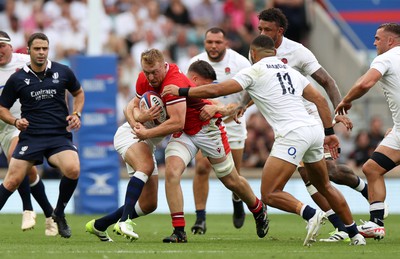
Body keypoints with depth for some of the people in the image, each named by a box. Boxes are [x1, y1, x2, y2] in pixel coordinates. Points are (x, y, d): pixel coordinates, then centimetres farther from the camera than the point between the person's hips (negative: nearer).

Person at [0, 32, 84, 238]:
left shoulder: (62, 72, 5)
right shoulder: (17, 79, 2)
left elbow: (78, 93, 22)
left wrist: (76, 114, 5)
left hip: (59, 136, 0)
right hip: (30, 136, 0)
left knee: (73, 169, -25)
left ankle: (59, 214, -1)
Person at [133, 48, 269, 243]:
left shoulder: (174, 82, -34)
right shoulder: (143, 81, -10)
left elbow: (177, 123, -37)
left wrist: (147, 133, -30)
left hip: (206, 127, -6)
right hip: (182, 132, 6)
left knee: (231, 181, 10)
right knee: (171, 172, -22)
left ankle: (258, 210, 40)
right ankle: (179, 231, -19)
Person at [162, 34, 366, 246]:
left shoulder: (254, 71, 3)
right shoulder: (290, 71, 23)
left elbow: (215, 90, -2)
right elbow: (319, 99, 21)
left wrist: (181, 91, 8)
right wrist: (329, 132, 25)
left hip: (292, 134, -7)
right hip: (314, 129, 7)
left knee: (269, 195, -5)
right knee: (324, 186, 23)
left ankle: (310, 214, -25)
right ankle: (354, 234, 22)